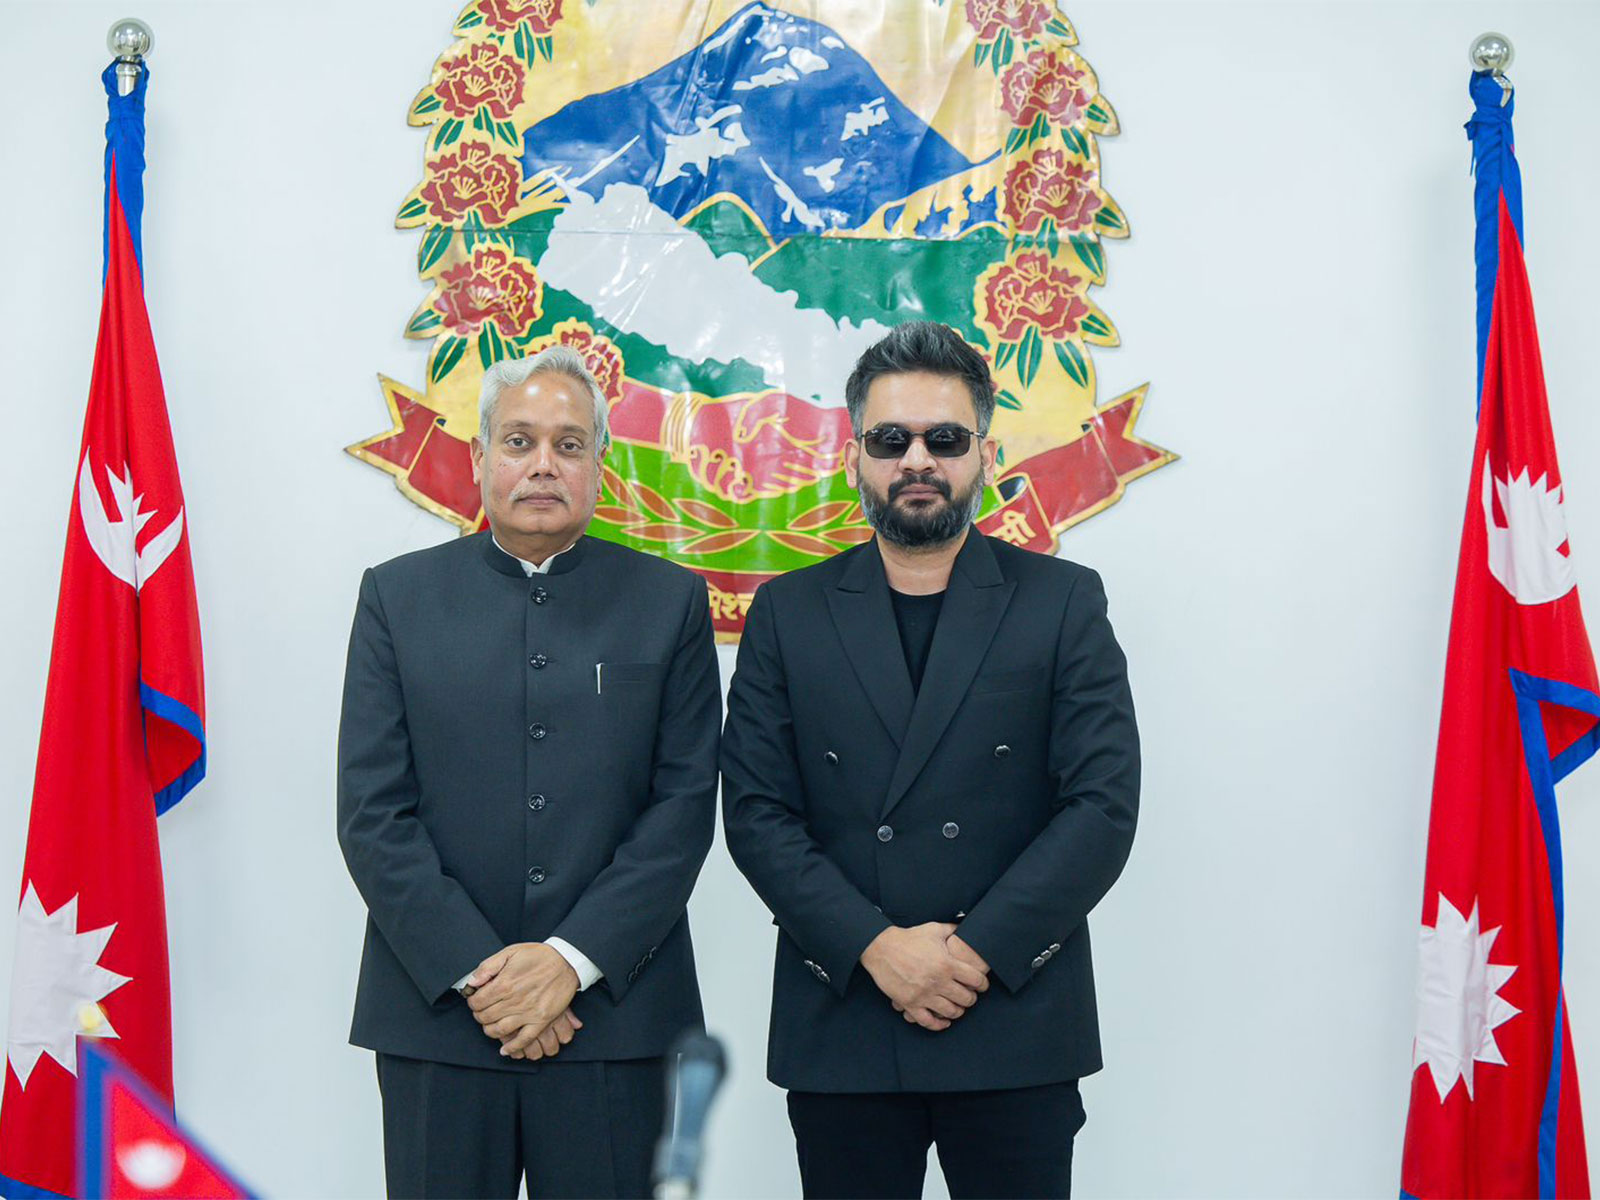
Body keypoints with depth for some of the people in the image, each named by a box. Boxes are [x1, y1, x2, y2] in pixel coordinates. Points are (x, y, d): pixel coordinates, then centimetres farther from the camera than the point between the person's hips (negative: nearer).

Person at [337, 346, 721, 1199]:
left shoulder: (669, 602, 6)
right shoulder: (398, 596, 6)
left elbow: (686, 802, -1)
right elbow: (371, 811, -1)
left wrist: (573, 961, -10)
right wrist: (475, 971, -10)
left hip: (613, 1016, 0)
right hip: (436, 1010, 0)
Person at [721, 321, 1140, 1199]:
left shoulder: (1063, 602, 5)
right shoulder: (789, 614, 8)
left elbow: (1103, 806, -3)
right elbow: (756, 814, 1)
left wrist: (978, 950, -11)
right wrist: (876, 947, -11)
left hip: (1018, 1027, -1)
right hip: (839, 1033, 1)